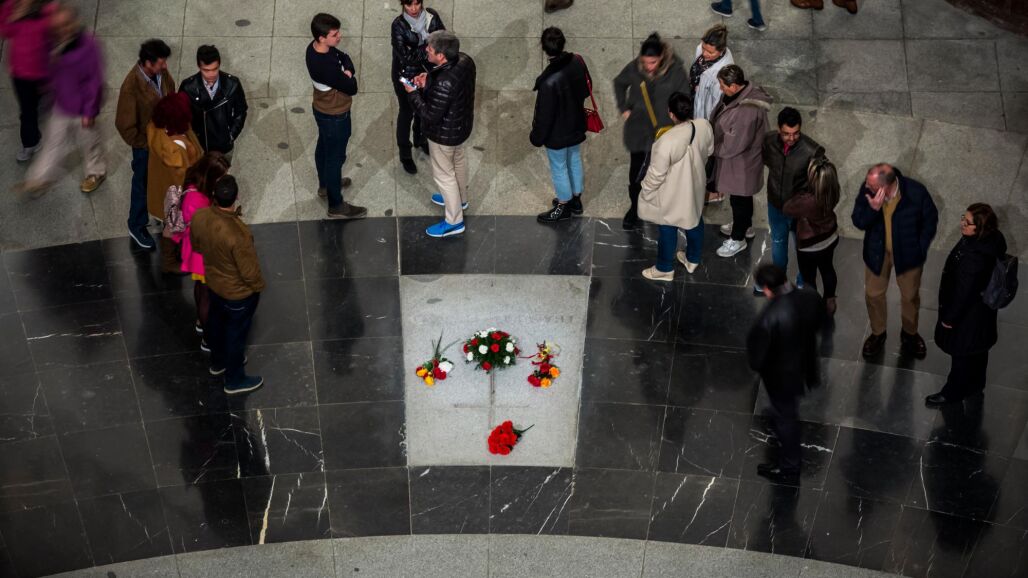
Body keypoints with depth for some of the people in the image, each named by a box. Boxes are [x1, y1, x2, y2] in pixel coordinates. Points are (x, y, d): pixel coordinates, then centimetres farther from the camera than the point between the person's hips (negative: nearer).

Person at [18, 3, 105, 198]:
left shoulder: (89, 46, -26)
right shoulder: (58, 43, -6)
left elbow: (95, 82, -21)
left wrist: (90, 112, -17)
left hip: (81, 109, -6)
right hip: (61, 105, 6)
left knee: (89, 141, 16)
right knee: (53, 141, 17)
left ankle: (97, 172, 41)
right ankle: (40, 179, 30)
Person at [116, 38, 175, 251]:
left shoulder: (162, 72, -13)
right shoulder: (131, 87, -33)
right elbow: (125, 126, -25)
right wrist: (145, 145, -15)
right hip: (146, 145, -6)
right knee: (143, 185, 14)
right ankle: (137, 227, 36)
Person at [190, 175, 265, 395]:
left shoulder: (199, 217, -22)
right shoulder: (239, 235, -41)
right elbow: (249, 272, -27)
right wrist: (258, 286, -6)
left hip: (214, 281, 6)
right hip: (239, 292, -6)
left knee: (216, 322, 30)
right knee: (236, 333, 17)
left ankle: (218, 361, 57)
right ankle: (235, 380, 40)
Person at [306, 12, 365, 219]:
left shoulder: (315, 47, -11)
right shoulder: (326, 67, -38)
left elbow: (345, 57, 1)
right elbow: (352, 88, -28)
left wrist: (346, 72, -19)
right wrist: (349, 76, -7)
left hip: (322, 110, 9)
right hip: (335, 116, -9)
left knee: (324, 147, 28)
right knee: (335, 157, 7)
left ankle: (325, 184, 53)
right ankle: (336, 206, 23)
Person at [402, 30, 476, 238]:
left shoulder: (444, 83, -41)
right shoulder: (465, 60, -16)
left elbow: (431, 115, -30)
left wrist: (413, 93, -19)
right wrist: (429, 82, -6)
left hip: (444, 133, -8)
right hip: (462, 124, 8)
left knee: (444, 174, 13)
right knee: (458, 160, 31)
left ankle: (454, 221, 30)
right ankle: (460, 198, 57)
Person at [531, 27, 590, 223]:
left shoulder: (549, 82, -37)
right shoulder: (577, 61, -17)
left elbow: (544, 115, -25)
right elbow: (586, 89, 2)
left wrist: (536, 137, -8)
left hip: (557, 134, -7)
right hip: (577, 125, 7)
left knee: (559, 168, 17)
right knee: (575, 160, 26)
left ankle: (564, 207, 37)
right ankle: (576, 199, 47)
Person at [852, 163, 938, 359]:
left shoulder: (916, 192, -29)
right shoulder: (867, 189, -24)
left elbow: (930, 219, -11)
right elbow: (858, 222, -16)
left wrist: (921, 248, -8)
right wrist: (872, 209, -37)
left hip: (907, 252, -1)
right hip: (877, 251, 1)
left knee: (910, 295, 19)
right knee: (873, 294, 16)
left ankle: (910, 333, 47)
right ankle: (878, 333, 43)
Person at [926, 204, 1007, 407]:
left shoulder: (973, 258, -40)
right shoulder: (991, 239, -13)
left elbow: (963, 292, -28)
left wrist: (949, 317, -13)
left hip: (968, 313, -8)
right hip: (981, 305, 8)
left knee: (962, 353, 16)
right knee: (977, 350, 29)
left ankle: (953, 392, 39)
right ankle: (975, 384, 53)